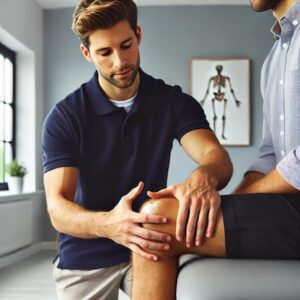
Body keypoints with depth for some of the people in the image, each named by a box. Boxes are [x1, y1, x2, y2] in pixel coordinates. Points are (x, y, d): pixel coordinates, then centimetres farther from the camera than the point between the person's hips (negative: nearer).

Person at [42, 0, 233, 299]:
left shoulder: (174, 101, -6)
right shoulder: (64, 116, -13)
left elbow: (217, 155, -21)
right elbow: (57, 209, -21)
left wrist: (204, 175, -46)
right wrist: (109, 224, -43)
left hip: (150, 248, 1)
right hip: (85, 258, 0)